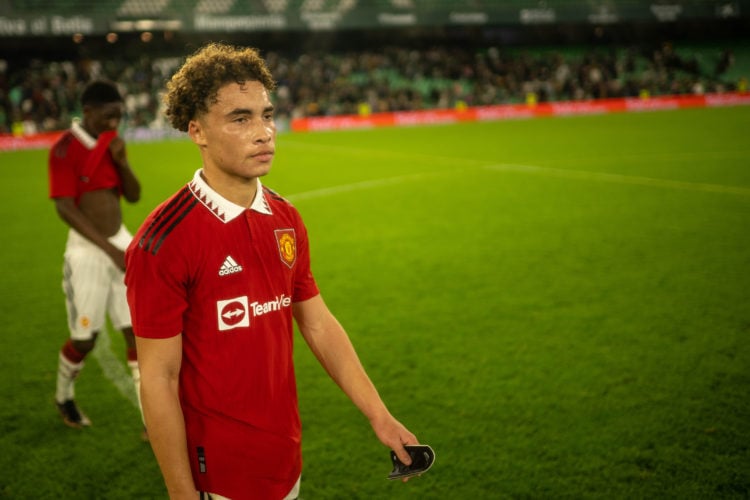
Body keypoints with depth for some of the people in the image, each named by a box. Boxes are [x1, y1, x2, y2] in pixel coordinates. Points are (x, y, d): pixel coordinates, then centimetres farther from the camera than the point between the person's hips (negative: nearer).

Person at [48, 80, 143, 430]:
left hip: (121, 244, 6)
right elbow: (65, 208, -17)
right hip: (87, 252, -6)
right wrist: (109, 248, -21)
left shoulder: (111, 143, 8)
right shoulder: (65, 148, -12)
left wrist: (121, 160, -9)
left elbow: (134, 196, 9)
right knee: (84, 339, 4)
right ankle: (64, 398, 35)